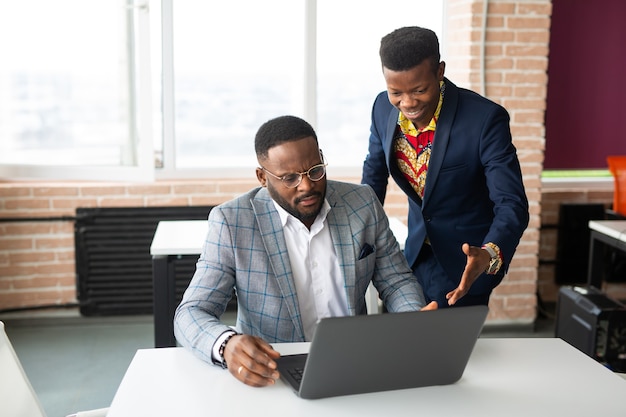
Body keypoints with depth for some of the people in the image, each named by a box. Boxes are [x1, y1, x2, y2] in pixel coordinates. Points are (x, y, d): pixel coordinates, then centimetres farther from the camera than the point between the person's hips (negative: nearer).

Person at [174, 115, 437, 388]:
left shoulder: (362, 204, -1)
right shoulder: (232, 222, -10)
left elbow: (397, 281, 6)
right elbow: (191, 314, -12)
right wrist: (227, 345, -36)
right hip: (272, 373, -3)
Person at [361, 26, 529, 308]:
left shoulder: (486, 118, -26)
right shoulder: (384, 108, -11)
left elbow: (512, 203, -28)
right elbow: (374, 175, 6)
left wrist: (489, 255, -47)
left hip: (467, 259, -5)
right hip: (416, 251, 5)